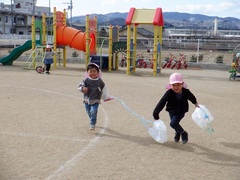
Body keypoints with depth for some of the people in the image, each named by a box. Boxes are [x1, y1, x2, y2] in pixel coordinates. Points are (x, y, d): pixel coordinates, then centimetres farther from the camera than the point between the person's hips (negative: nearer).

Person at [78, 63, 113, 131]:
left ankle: (92, 125, -11)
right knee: (89, 112, 17)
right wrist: (83, 89, -26)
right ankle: (92, 121, 43)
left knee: (93, 112, -18)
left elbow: (103, 89, 8)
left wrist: (106, 97, 14)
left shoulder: (100, 81, -4)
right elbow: (80, 86, -4)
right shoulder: (86, 80, -6)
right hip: (87, 100, 2)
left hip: (95, 101, -2)